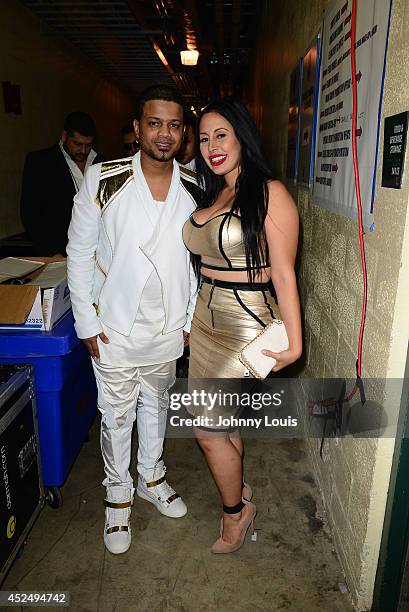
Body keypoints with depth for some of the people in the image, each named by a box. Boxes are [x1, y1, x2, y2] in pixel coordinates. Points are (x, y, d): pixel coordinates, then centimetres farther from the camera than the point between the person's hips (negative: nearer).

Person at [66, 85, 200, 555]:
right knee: (117, 416, 13)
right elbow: (79, 253, -6)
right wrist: (87, 321, -9)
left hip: (169, 329, 3)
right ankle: (118, 494, 37)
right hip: (115, 328, -3)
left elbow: (198, 259, 6)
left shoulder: (194, 190, -2)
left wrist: (193, 318, 4)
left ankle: (151, 479, 46)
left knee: (156, 406, 22)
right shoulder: (103, 180, -11)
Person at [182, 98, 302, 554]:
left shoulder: (270, 193, -12)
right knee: (220, 420, 16)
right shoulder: (211, 195, 12)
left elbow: (283, 273, -15)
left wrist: (294, 343, -16)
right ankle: (238, 491, 42)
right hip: (206, 315, 7)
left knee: (207, 427, 0)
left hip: (246, 320, -7)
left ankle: (236, 509, 27)